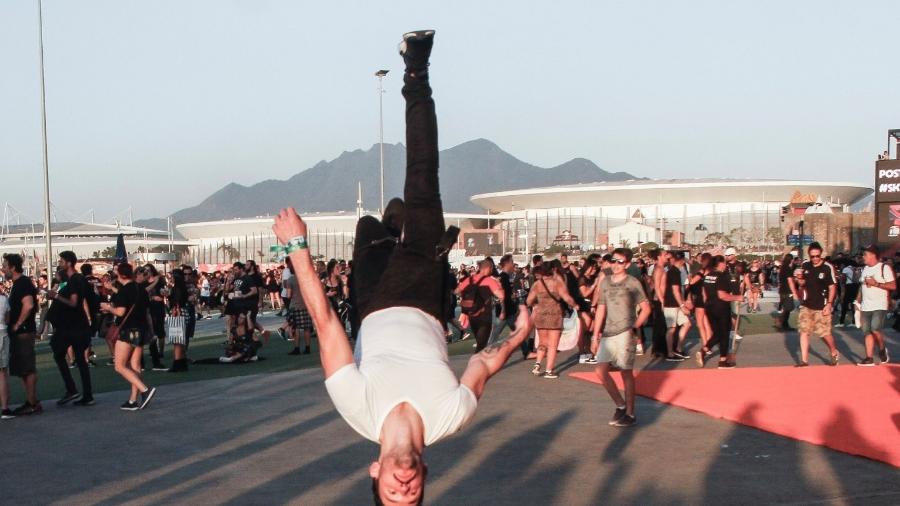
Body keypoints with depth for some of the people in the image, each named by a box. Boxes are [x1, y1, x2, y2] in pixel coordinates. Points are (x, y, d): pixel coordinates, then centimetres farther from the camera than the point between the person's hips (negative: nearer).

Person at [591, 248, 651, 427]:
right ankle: (620, 405, 15)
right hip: (607, 333, 5)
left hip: (624, 333, -5)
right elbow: (601, 309, 12)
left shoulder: (633, 283, -3)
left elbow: (646, 308, -1)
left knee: (626, 372, 0)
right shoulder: (606, 281, 10)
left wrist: (635, 327, -9)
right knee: (601, 371, -3)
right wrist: (595, 335, 9)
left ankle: (630, 414, 9)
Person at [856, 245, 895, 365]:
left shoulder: (884, 268, -7)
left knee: (875, 329, -20)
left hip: (879, 306, -7)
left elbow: (893, 286, -11)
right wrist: (858, 301, 13)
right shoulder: (865, 269, 14)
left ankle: (882, 349, 6)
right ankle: (869, 358, 8)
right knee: (867, 332, 4)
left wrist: (876, 283, -18)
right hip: (866, 307, 7)